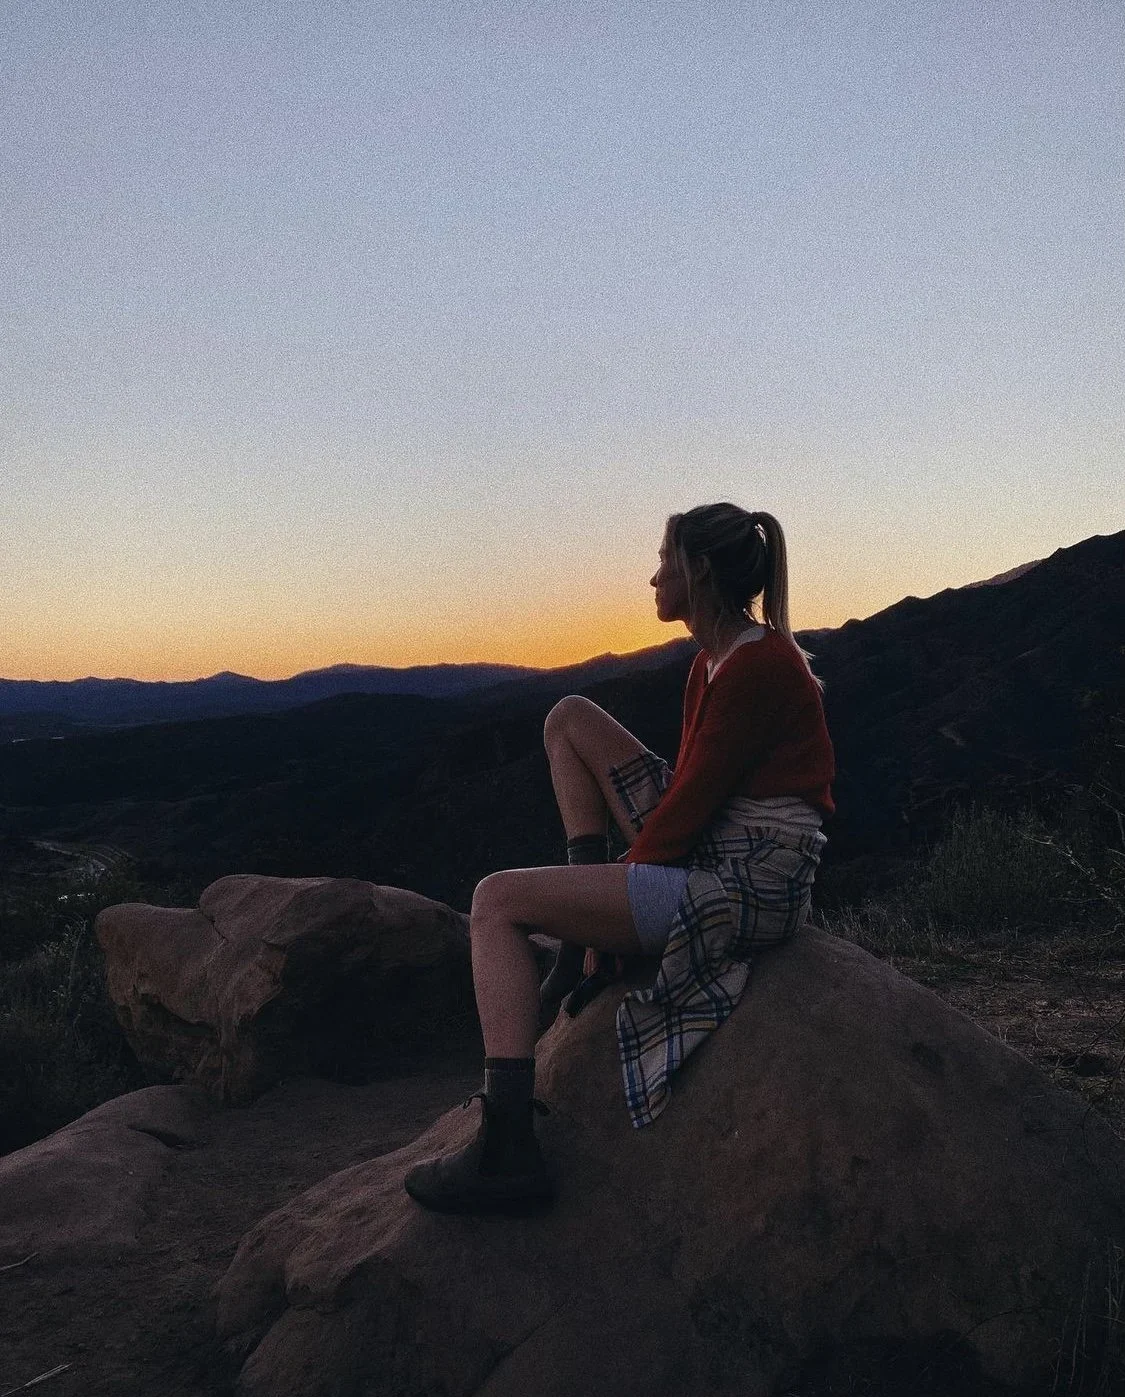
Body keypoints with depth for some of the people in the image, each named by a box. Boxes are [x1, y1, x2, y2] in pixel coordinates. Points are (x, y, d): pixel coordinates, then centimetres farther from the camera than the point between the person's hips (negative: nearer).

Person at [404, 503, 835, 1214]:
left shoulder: (758, 664, -18)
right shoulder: (716, 661, 12)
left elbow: (690, 801, -18)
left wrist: (628, 885, -5)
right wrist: (602, 879, 5)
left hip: (748, 887, -10)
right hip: (712, 855, 10)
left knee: (498, 900, -13)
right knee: (569, 718, 13)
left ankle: (508, 1150, -16)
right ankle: (585, 944, 11)